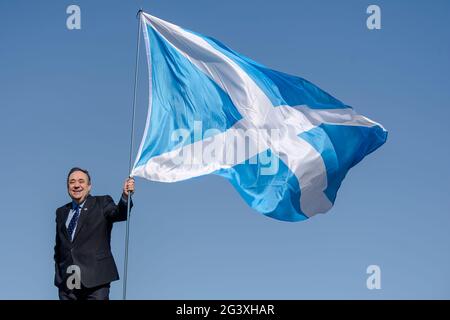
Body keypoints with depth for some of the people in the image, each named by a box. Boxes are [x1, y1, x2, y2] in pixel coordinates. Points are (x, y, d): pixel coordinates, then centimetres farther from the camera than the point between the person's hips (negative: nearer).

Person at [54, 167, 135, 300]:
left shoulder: (102, 203, 6)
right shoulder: (61, 212, 18)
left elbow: (120, 214, -13)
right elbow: (59, 245, 20)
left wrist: (126, 196, -32)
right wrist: (58, 271, 9)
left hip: (95, 278, -4)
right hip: (66, 281, 4)